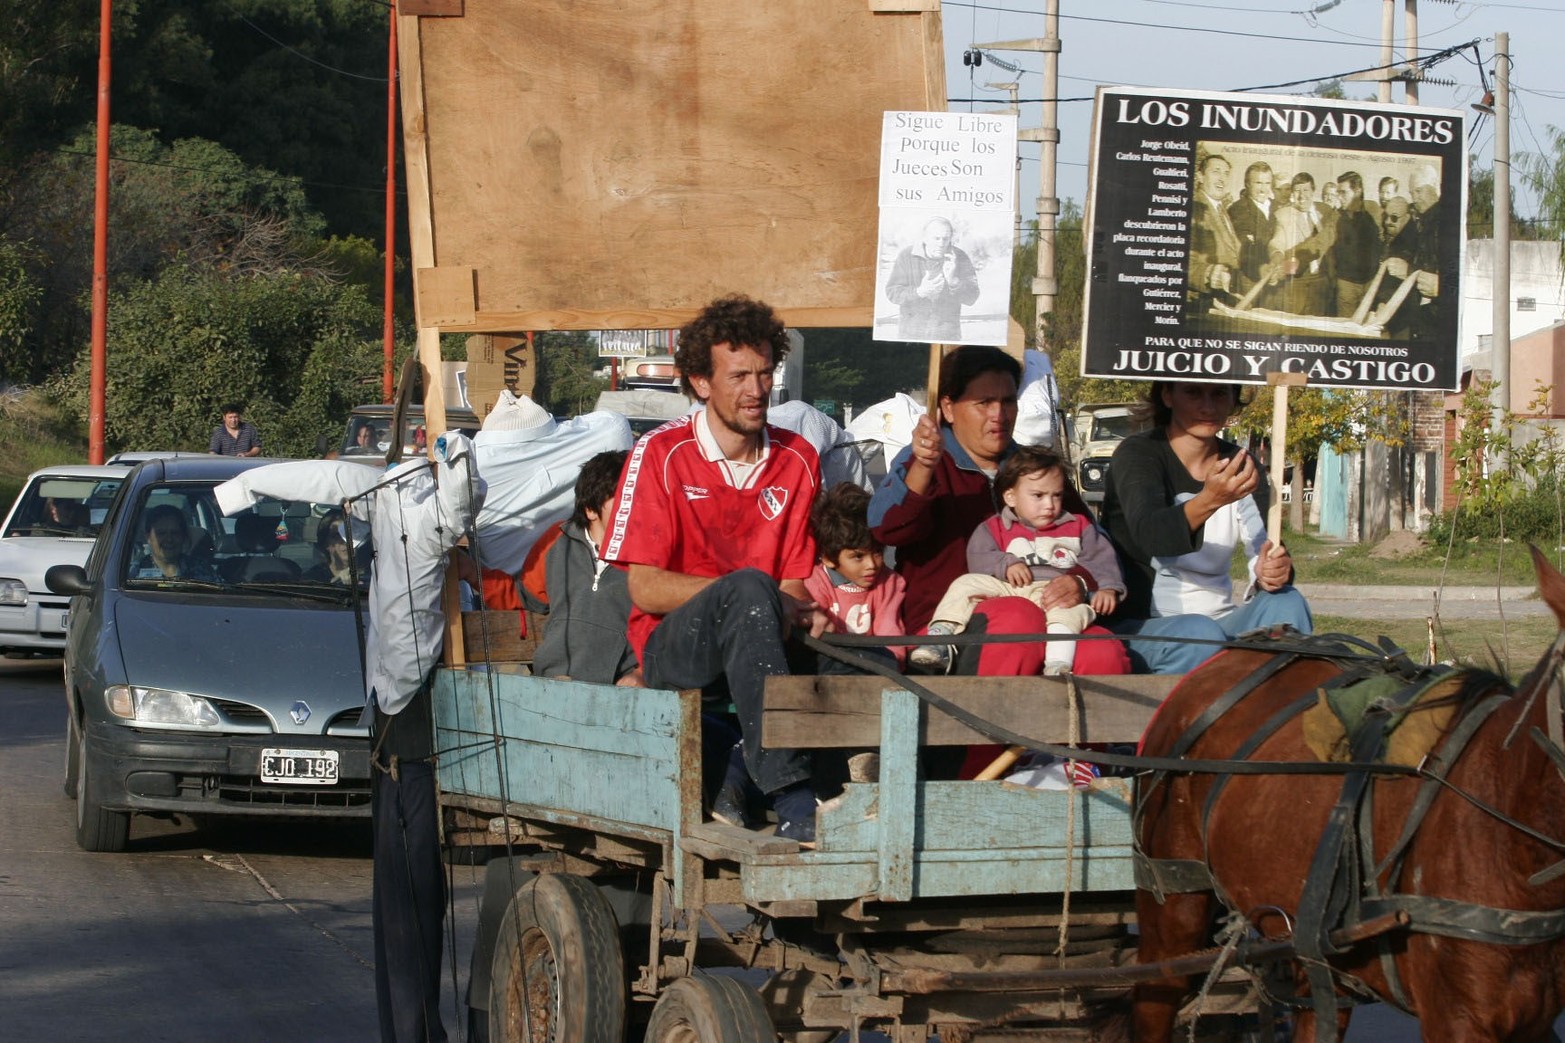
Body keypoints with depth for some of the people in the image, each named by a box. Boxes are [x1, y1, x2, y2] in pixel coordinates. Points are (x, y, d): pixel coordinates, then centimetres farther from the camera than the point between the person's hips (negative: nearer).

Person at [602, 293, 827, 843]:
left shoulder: (798, 460, 10)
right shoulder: (662, 454, -2)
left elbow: (796, 583, 10)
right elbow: (644, 588, -7)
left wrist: (802, 612, -15)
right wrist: (749, 594, -18)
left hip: (750, 649, 4)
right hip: (672, 647, -4)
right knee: (749, 588, -37)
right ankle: (792, 804, -46)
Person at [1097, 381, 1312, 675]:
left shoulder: (1239, 465, 8)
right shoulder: (1138, 453, -8)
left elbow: (1264, 545, -5)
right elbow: (1148, 533, -29)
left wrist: (1271, 573, -31)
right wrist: (1209, 500, -49)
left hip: (1219, 620, 5)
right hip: (1140, 626, -5)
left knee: (1286, 604, -22)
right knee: (1199, 634, -34)